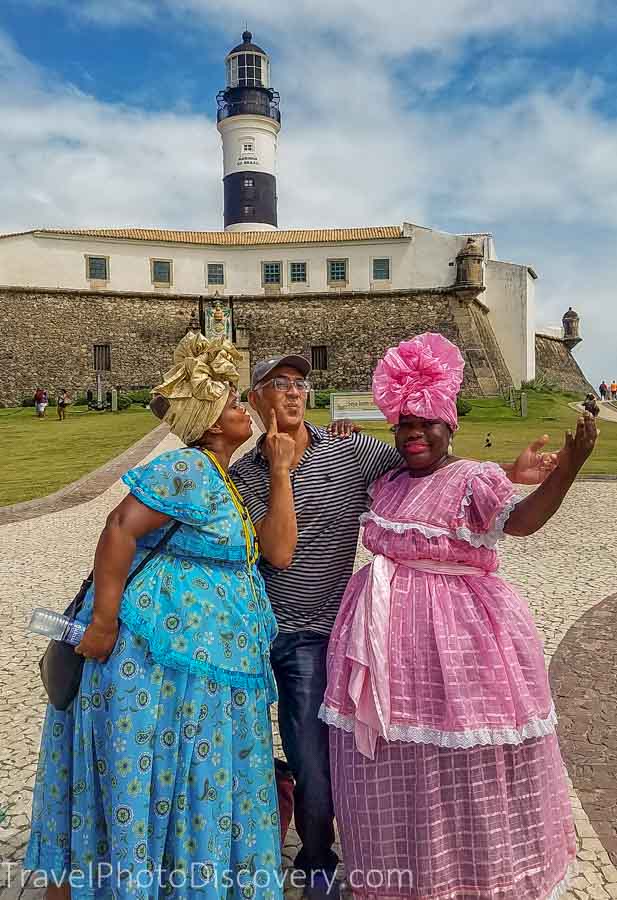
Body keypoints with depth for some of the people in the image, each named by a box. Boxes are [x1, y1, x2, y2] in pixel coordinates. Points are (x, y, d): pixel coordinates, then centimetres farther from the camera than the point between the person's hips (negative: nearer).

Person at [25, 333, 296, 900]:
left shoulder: (225, 484, 14)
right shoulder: (189, 470, -15)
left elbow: (280, 550, 9)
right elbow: (119, 529, -23)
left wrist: (280, 470, 9)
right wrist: (103, 620, -24)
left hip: (205, 667, 9)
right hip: (155, 654, -9)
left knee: (193, 788, 19)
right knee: (139, 782, 5)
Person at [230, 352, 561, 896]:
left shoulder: (351, 453, -5)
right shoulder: (243, 473, -2)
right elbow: (276, 549, -14)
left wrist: (511, 473, -20)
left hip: (309, 635, -2)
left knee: (315, 770, 3)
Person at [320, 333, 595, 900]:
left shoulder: (475, 479, -10)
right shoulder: (387, 483, 9)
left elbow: (523, 518, -26)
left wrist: (569, 466, -42)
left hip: (460, 639, -6)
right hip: (387, 637, 6)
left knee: (467, 767, 8)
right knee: (397, 766, 17)